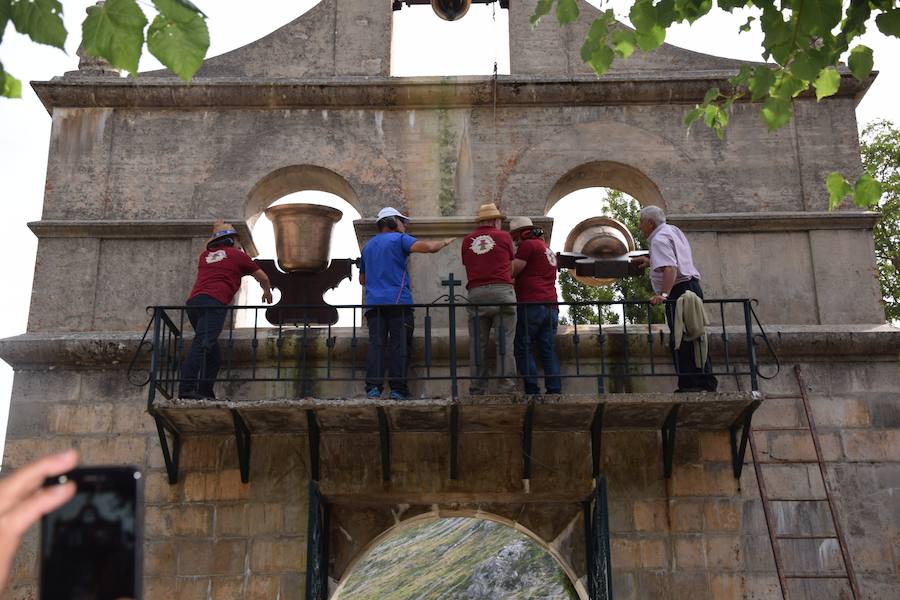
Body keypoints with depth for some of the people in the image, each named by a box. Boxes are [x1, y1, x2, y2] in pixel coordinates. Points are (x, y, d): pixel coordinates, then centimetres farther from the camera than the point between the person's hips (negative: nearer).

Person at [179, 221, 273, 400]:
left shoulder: (205, 255, 27)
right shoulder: (237, 255, 16)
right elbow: (263, 278, 29)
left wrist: (216, 232, 66)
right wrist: (267, 292, 48)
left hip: (194, 300, 7)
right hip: (213, 302, -7)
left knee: (212, 350, 13)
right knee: (202, 345, -20)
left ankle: (205, 392, 6)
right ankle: (186, 389, -34)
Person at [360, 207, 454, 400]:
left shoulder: (368, 246, 23)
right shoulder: (399, 239, 3)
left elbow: (362, 279, 30)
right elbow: (428, 247, -10)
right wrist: (445, 242, 8)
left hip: (373, 302, 5)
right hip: (397, 301, -5)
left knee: (376, 344, -1)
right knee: (400, 345, -4)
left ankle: (373, 387, -11)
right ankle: (397, 389, -8)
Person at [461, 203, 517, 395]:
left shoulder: (467, 241, 12)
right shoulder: (503, 236, 7)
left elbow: (467, 265, 14)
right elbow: (511, 265, 16)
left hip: (476, 294, 2)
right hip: (502, 291, -2)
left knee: (477, 345, 4)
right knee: (504, 343, -2)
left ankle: (477, 390, 3)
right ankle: (506, 388, -7)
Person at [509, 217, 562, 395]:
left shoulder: (528, 245, -2)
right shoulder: (548, 249, 26)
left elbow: (512, 271, -6)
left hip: (531, 305, -8)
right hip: (551, 305, 8)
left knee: (523, 348, -4)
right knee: (549, 350, 5)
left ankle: (532, 389, -10)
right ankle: (555, 390, 0)